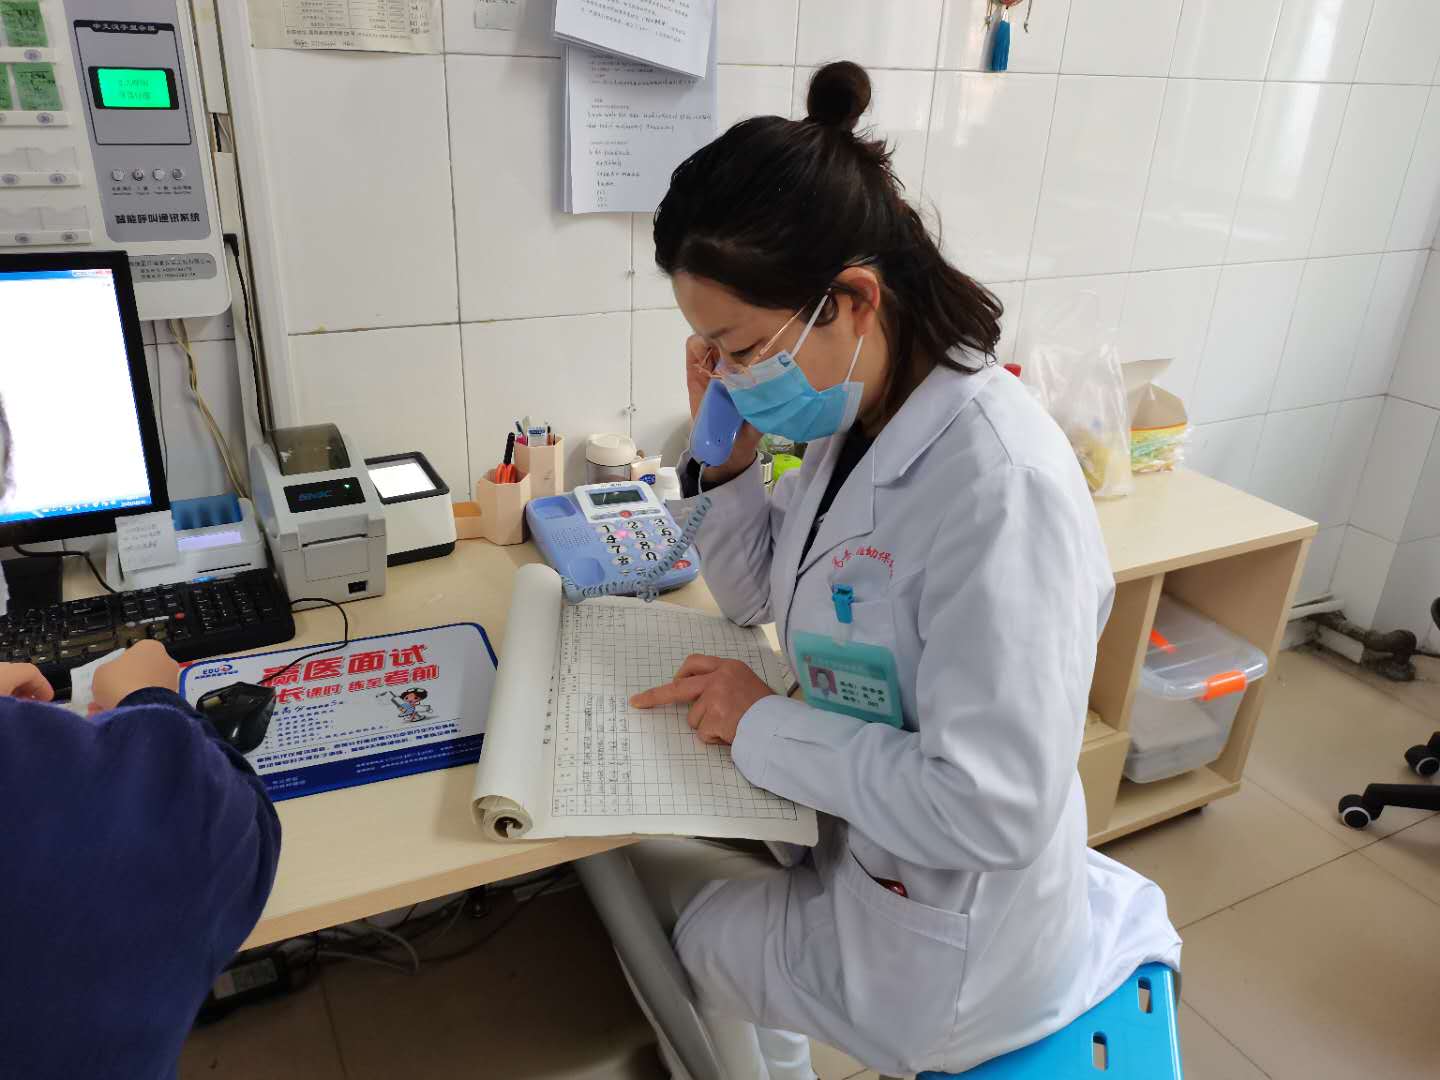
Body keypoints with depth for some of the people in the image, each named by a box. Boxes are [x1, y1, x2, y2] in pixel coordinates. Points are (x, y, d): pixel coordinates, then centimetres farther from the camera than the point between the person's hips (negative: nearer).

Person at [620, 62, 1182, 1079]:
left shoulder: (1000, 487, -31)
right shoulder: (852, 419, -5)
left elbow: (991, 805, -30)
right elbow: (758, 596, 8)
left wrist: (763, 725, -21)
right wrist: (725, 450, -9)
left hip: (936, 944, -7)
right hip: (855, 829, 7)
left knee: (623, 865, 8)